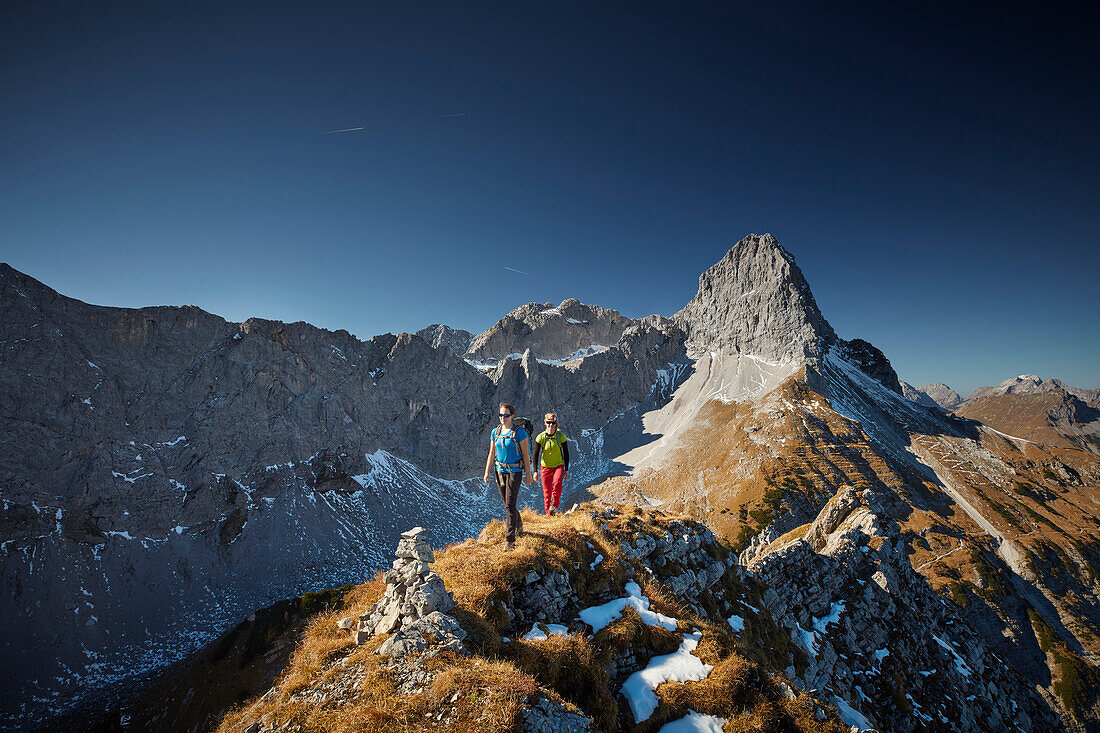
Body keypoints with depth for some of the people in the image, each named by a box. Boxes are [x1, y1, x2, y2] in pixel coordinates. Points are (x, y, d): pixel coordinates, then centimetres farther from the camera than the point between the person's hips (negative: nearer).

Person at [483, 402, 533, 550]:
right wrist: (487, 472, 4)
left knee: (510, 505, -9)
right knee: (506, 503, 16)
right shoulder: (495, 432, 4)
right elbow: (491, 454, 10)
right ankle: (519, 526, 41)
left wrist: (528, 475, -6)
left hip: (515, 471, -5)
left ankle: (509, 539, 0)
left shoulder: (519, 432, -10)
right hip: (500, 470, 5)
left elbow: (525, 455, -7)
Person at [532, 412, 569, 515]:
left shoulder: (561, 436, -8)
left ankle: (554, 506, -12)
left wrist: (566, 469, 1)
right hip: (545, 467, 1)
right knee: (547, 491, 3)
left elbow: (566, 453, 1)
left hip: (558, 466, -1)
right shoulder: (540, 437, -9)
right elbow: (536, 455, -3)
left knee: (557, 482, -28)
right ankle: (549, 514, 19)